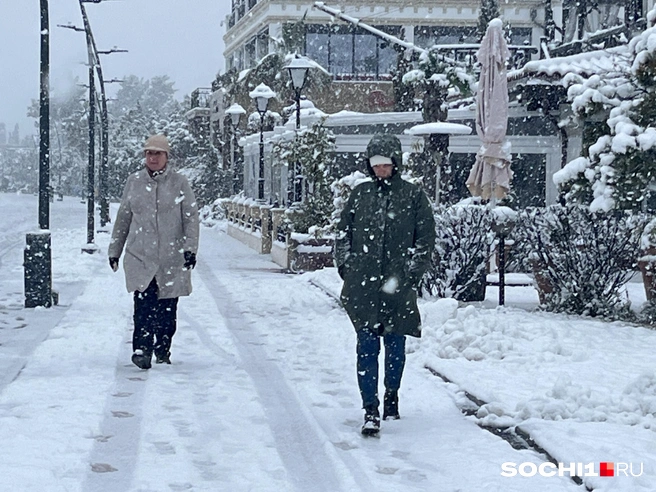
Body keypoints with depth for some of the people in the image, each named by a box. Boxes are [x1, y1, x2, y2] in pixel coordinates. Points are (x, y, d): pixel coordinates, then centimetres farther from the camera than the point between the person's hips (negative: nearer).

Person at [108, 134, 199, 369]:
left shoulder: (179, 183, 2)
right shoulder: (134, 182, 9)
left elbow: (191, 218, 0)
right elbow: (123, 218, 17)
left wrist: (190, 247, -13)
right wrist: (114, 250, 19)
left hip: (172, 258, -1)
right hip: (140, 256, 1)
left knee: (167, 307, 6)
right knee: (144, 304, -14)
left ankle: (163, 350, 21)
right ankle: (142, 349, -13)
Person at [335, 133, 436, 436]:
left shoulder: (413, 196, 1)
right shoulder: (360, 194, 8)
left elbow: (426, 240, 3)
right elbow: (342, 233, 15)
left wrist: (411, 274, -4)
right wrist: (346, 268, 5)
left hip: (397, 287, -1)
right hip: (363, 286, 1)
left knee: (395, 346, 12)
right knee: (367, 347, -4)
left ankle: (392, 399, 32)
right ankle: (370, 411, -3)